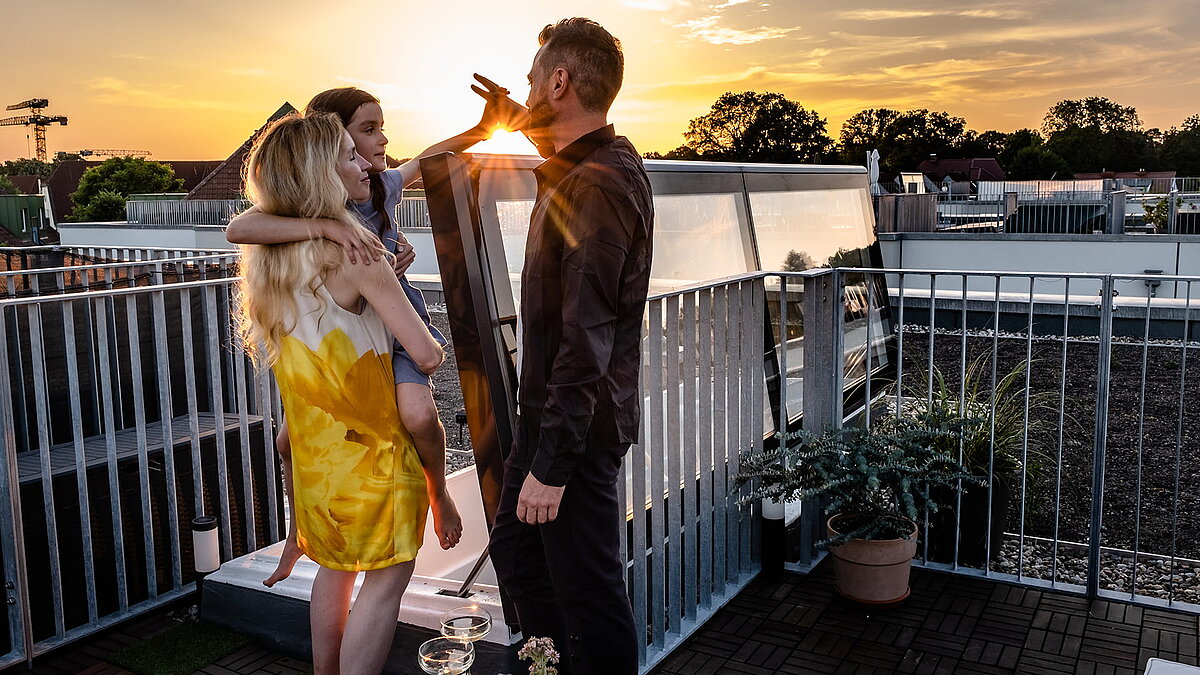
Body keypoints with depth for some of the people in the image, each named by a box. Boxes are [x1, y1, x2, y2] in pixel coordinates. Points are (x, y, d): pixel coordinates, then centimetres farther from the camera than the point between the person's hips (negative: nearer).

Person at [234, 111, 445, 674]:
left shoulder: (268, 251, 4)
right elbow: (426, 355, -21)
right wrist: (432, 345, 4)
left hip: (313, 441, 8)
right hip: (369, 443, -8)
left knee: (336, 567, 22)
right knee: (386, 579, 3)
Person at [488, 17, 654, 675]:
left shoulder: (597, 185, -21)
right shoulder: (581, 169, 11)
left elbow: (586, 337, -26)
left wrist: (552, 463, -24)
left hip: (579, 424, -11)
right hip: (548, 408, 11)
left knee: (588, 586, 3)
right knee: (514, 551, 22)